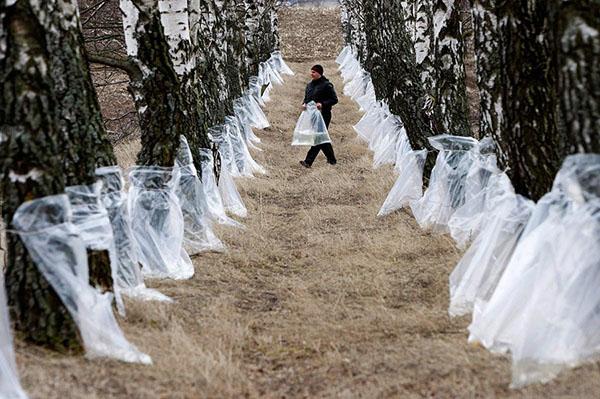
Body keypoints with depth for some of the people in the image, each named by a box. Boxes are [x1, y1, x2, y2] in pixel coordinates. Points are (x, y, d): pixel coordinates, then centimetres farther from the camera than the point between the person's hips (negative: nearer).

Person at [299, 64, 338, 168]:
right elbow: (306, 98, 23)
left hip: (323, 115, -8)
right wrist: (304, 104, 0)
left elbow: (334, 100, -9)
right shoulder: (309, 85, 13)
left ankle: (308, 161, -17)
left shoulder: (326, 85, -9)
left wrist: (323, 104, -22)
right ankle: (332, 159, 27)